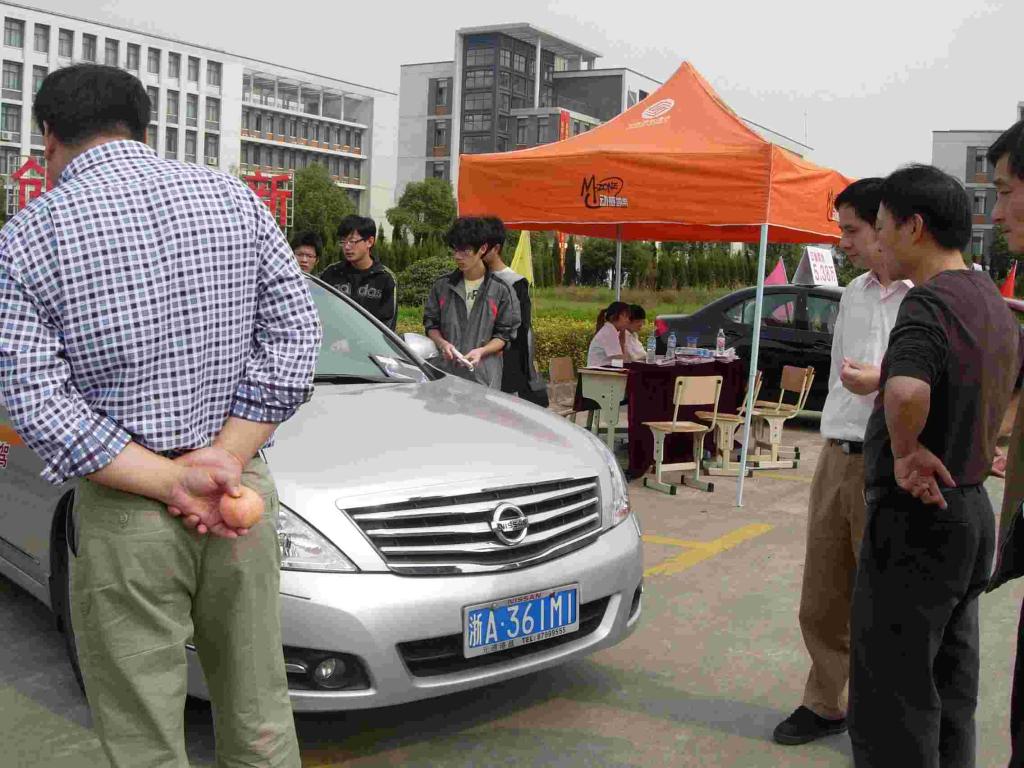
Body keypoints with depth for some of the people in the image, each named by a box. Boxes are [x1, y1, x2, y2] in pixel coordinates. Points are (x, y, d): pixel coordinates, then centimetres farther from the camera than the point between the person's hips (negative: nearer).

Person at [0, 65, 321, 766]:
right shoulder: (235, 200, 4)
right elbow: (295, 334, -1)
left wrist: (171, 483, -15)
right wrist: (226, 456, -7)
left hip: (126, 516, -3)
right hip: (243, 496, 4)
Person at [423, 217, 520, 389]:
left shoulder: (500, 289, 2)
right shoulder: (442, 286, 10)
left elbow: (504, 335, 3)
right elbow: (431, 324, 14)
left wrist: (481, 351, -14)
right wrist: (442, 343, -7)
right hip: (445, 373, 2)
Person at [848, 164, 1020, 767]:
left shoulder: (930, 302, -20)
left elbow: (906, 392, -40)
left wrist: (906, 450, -23)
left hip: (915, 519, -9)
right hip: (970, 512, 9)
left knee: (894, 703, 1)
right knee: (951, 696, 19)